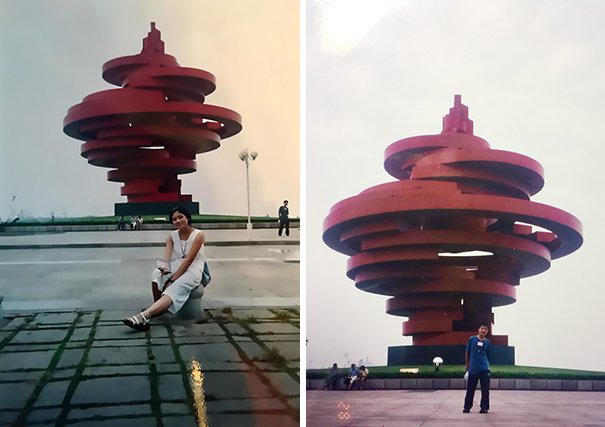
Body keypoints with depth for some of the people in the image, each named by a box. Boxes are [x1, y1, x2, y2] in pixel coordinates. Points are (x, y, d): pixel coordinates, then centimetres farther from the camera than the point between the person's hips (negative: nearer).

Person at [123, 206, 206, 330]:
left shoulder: (198, 235, -7)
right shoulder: (172, 236, 9)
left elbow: (189, 260, -16)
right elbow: (166, 258, -6)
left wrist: (173, 279, -22)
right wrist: (164, 268, -30)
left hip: (192, 271, -5)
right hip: (175, 268, 5)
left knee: (174, 289, -35)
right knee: (157, 274, -30)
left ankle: (144, 316, -56)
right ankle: (158, 308, -20)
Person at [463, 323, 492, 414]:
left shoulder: (487, 343, 6)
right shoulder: (472, 339, 2)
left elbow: (488, 356, 15)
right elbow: (467, 353, 10)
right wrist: (467, 364, 14)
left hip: (484, 369, 1)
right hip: (473, 368, -1)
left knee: (485, 390, 0)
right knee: (470, 389, 2)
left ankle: (484, 407, 7)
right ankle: (467, 407, 11)